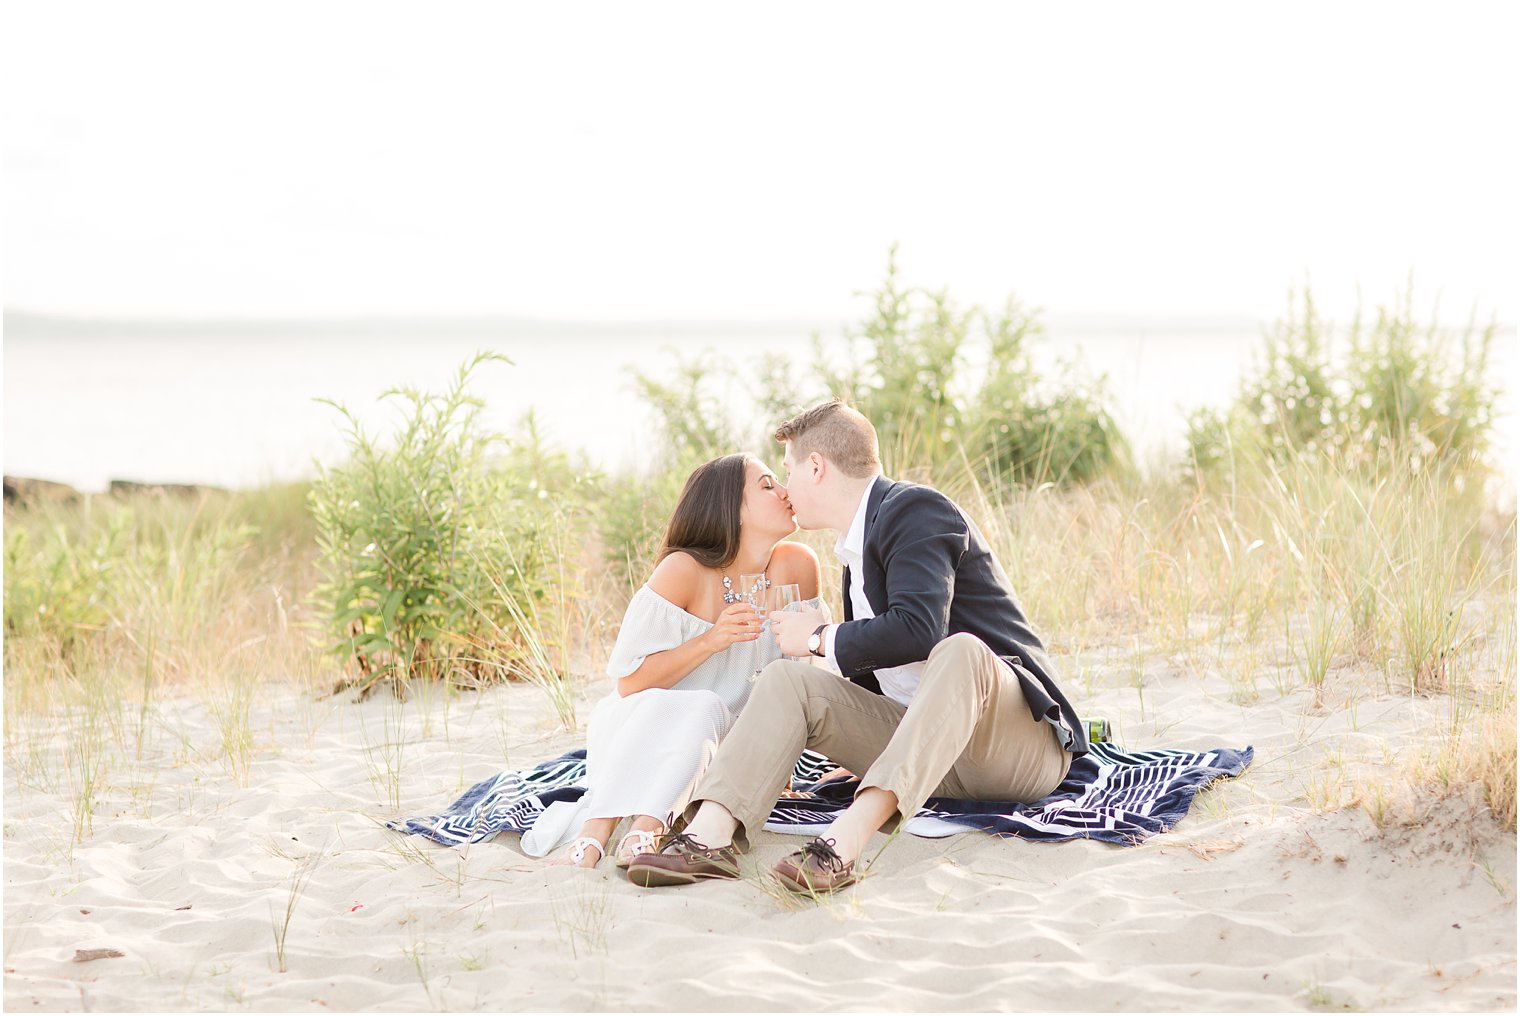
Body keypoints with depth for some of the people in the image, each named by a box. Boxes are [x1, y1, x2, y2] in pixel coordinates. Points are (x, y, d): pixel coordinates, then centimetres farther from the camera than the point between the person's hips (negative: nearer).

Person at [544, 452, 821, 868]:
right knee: (698, 707, -34)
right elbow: (629, 682, -16)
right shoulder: (685, 570, -17)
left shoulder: (795, 566, -7)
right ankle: (594, 833, -42)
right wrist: (710, 640, -27)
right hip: (645, 728, -2)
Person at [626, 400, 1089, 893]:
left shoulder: (915, 509, -9)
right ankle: (711, 833, -29)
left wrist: (821, 638, -12)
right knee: (787, 678, -5)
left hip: (1018, 741, -8)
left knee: (959, 652, -39)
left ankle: (849, 837, -53)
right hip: (925, 744, 8)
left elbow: (917, 627, -26)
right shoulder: (859, 545, 19)